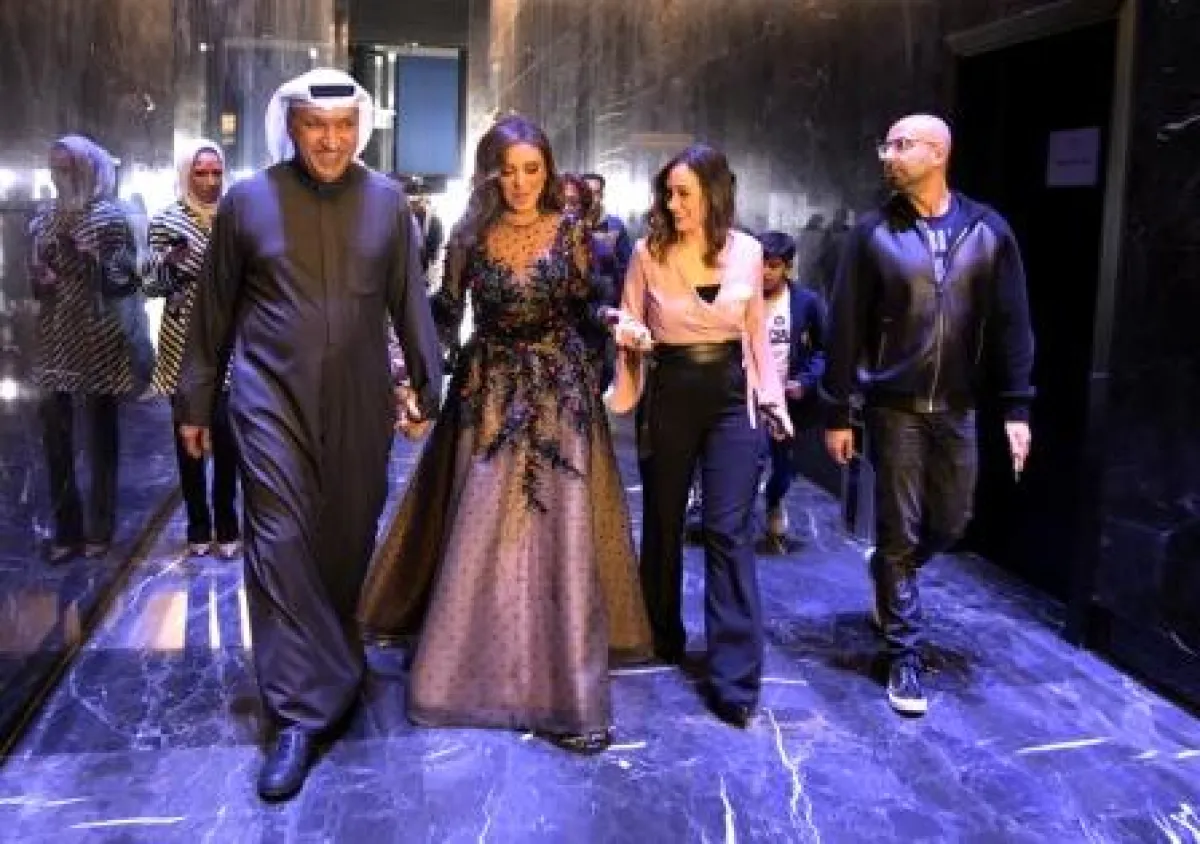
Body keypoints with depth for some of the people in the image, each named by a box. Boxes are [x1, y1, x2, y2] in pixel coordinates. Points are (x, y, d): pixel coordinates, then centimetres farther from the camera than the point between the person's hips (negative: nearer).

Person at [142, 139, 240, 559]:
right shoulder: (166, 221, -1)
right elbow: (151, 285, -4)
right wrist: (169, 263, -22)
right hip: (184, 344, -1)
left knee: (226, 435, -1)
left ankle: (226, 524, 10)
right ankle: (198, 525, 15)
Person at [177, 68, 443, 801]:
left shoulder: (388, 201, 1)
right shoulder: (247, 201, -2)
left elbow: (410, 300, 7)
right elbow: (214, 309, 4)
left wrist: (425, 382, 9)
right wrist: (197, 401, 8)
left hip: (360, 403, 2)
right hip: (272, 399, -1)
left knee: (348, 543, 12)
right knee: (282, 545, -4)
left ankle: (336, 671, 35)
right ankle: (301, 713, 2)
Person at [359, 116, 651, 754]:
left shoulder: (569, 231, 1)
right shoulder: (471, 235, 3)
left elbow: (585, 310, 4)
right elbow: (446, 314, 7)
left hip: (558, 392, -1)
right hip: (489, 393, 2)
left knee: (557, 531, -2)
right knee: (476, 532, 5)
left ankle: (562, 685, 7)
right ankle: (479, 662, 22)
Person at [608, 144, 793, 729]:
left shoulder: (747, 251, -1)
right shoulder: (649, 252, -5)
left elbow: (756, 332, 9)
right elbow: (629, 323, 5)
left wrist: (773, 399, 7)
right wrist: (628, 330, -18)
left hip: (731, 397, 0)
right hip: (668, 396, 0)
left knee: (730, 531, -5)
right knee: (662, 521, 13)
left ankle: (734, 676, -1)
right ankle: (663, 635, 35)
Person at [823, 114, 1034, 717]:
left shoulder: (988, 231, -1)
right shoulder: (873, 233, -5)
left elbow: (1011, 324, 2)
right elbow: (845, 327, -5)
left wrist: (1017, 408, -2)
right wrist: (837, 413, -6)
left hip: (956, 408, 3)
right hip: (894, 408, -2)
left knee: (951, 524, 13)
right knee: (900, 534, 2)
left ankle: (887, 572, 44)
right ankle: (904, 658, 15)